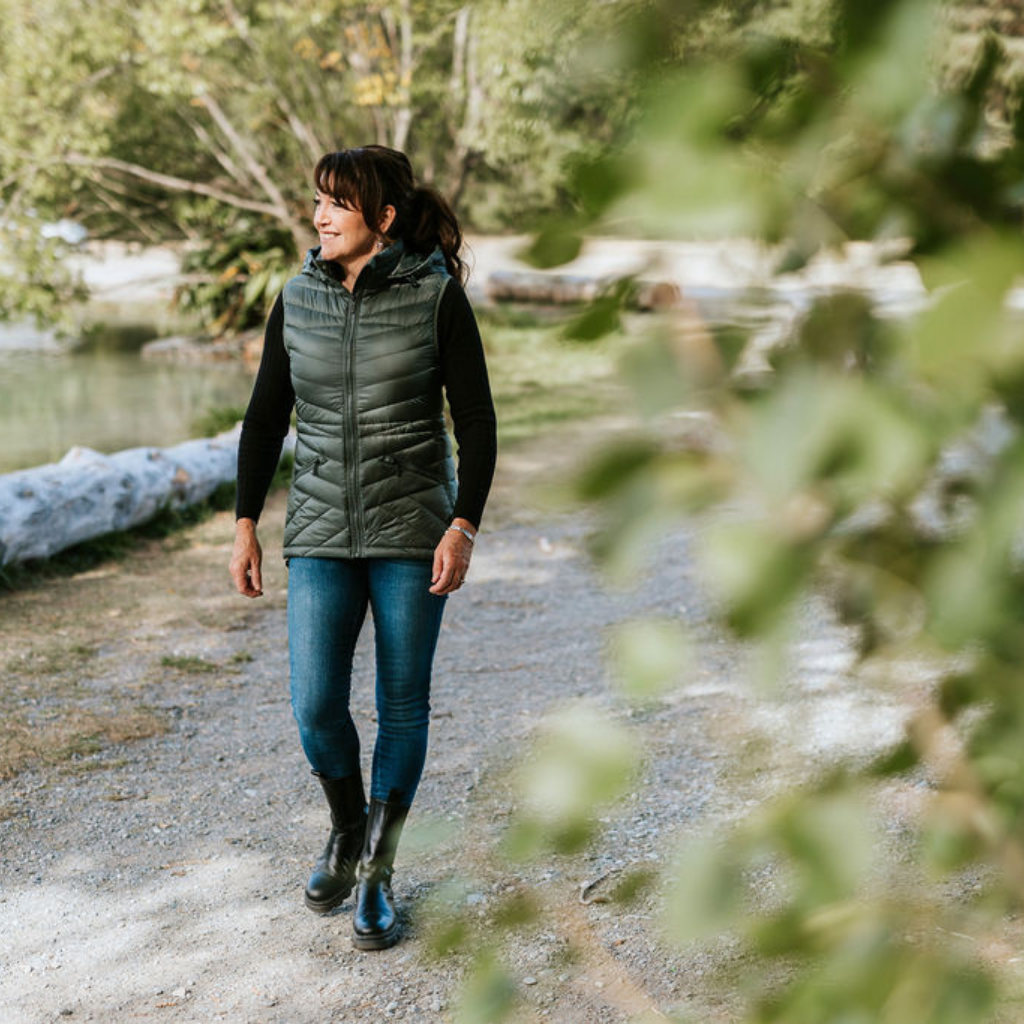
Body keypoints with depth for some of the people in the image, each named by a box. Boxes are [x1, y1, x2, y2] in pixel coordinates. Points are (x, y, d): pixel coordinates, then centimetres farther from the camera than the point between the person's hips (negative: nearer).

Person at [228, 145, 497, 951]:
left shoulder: (437, 296, -6)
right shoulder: (298, 300, 4)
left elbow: (476, 423, -5)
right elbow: (266, 416, 10)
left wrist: (464, 528, -13)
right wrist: (246, 525, 7)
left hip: (411, 530, -2)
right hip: (321, 533, 3)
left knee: (403, 706, 5)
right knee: (316, 708, -3)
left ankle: (377, 873, 21)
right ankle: (346, 830, 27)